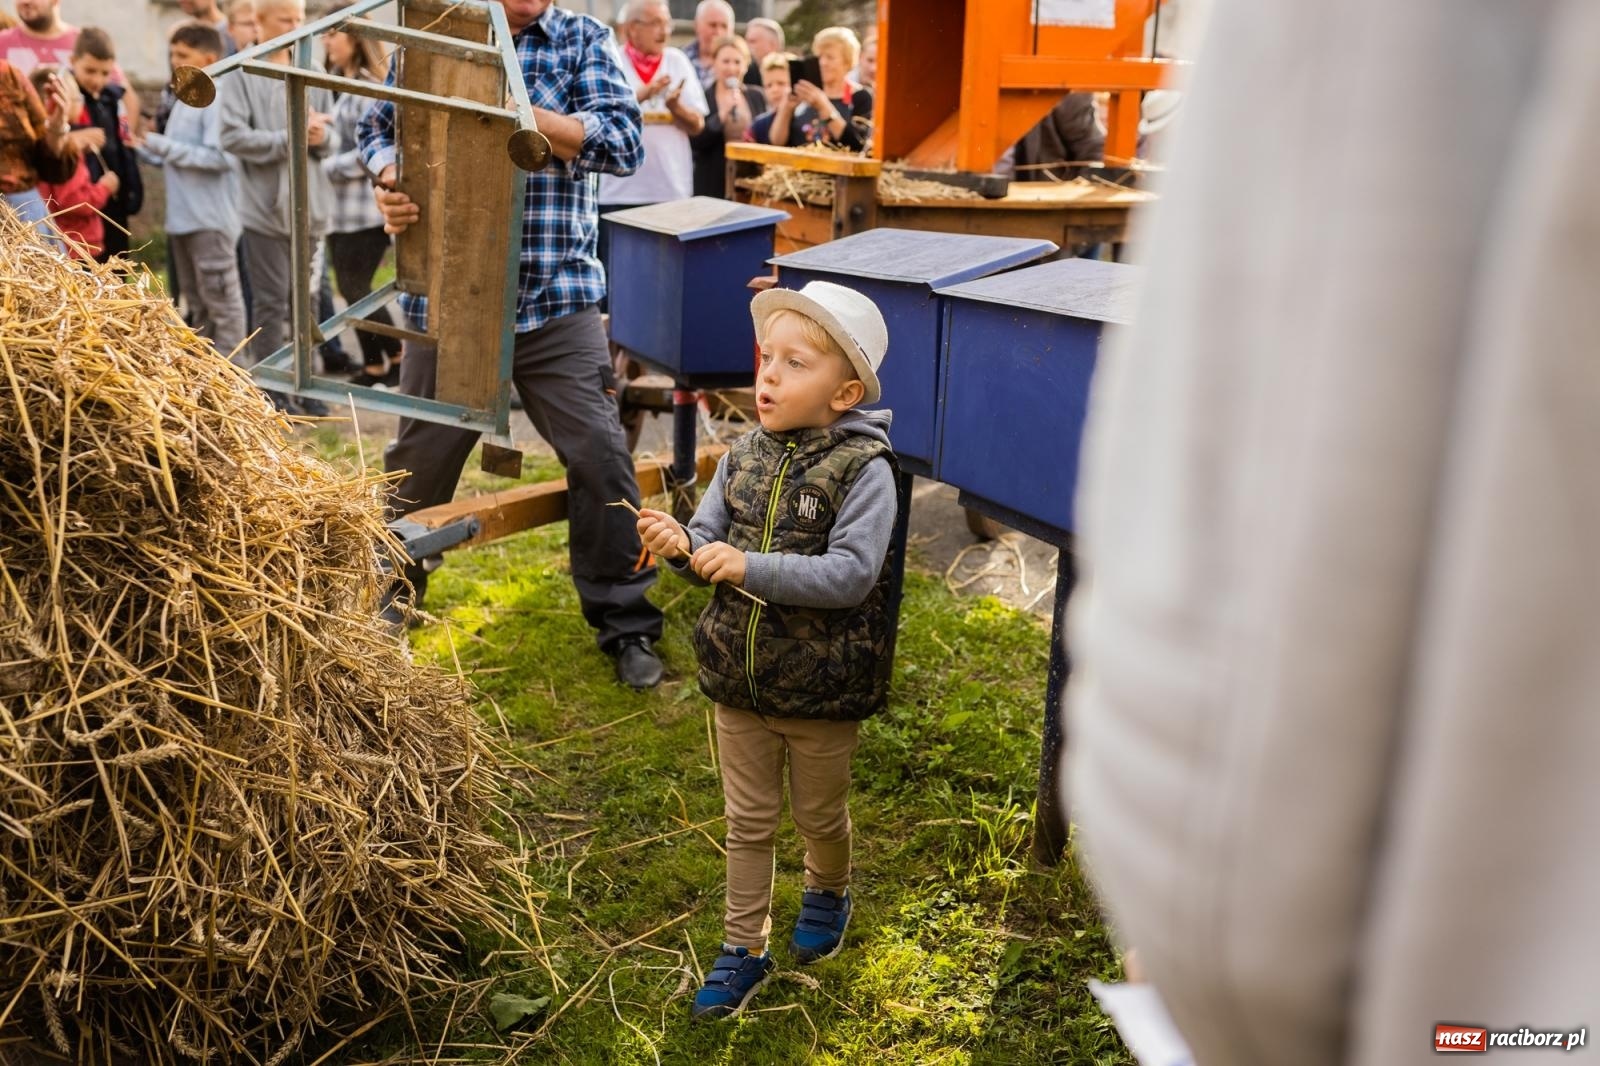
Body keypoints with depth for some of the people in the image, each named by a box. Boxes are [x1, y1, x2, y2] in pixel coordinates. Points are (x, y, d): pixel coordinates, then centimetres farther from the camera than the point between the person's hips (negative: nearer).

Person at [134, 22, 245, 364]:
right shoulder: (183, 101, 16)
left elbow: (220, 156, -20)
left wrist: (165, 146, -16)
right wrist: (149, 147, 4)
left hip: (211, 220, -9)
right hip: (181, 219, 9)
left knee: (221, 302, -3)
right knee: (196, 304, 15)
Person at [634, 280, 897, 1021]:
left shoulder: (863, 469, -18)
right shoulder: (745, 457, -1)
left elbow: (851, 574, -25)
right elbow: (710, 544, 3)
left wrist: (750, 567, -30)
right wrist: (682, 549, -20)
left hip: (822, 690, -4)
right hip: (738, 680, 4)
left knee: (818, 814, 20)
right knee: (748, 821, 16)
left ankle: (828, 892, 51)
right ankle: (745, 948, 32)